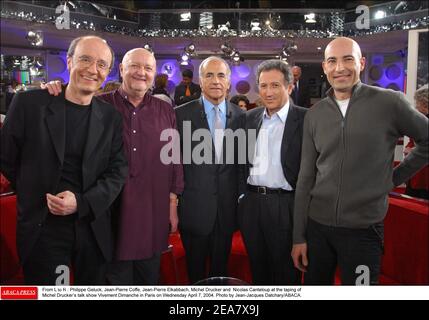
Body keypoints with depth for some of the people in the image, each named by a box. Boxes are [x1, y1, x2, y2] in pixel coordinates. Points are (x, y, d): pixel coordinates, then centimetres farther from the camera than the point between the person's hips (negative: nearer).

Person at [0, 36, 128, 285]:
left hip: (94, 228, 2)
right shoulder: (29, 103, -6)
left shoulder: (112, 117, 1)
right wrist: (35, 194, 5)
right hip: (42, 228, -2)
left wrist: (82, 202, -14)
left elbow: (117, 171, -1)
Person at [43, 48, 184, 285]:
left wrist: (173, 203, 5)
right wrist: (55, 91, -14)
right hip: (111, 212, -2)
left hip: (153, 214, 2)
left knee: (149, 279, 17)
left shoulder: (165, 111, 6)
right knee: (116, 278, 13)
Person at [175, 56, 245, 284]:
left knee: (221, 268, 18)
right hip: (194, 207, -2)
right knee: (195, 270, 15)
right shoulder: (182, 114, -5)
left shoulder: (240, 116, 2)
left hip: (227, 207, 2)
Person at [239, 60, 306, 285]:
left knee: (285, 274, 11)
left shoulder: (305, 119, -8)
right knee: (257, 270, 20)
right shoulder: (251, 117, 9)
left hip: (286, 205, -5)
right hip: (251, 203, 5)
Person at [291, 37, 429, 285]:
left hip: (363, 230, -3)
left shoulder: (390, 102, -7)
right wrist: (299, 237, 4)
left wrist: (396, 177, 1)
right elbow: (306, 178, 5)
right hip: (317, 226, 3)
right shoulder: (314, 115, 3)